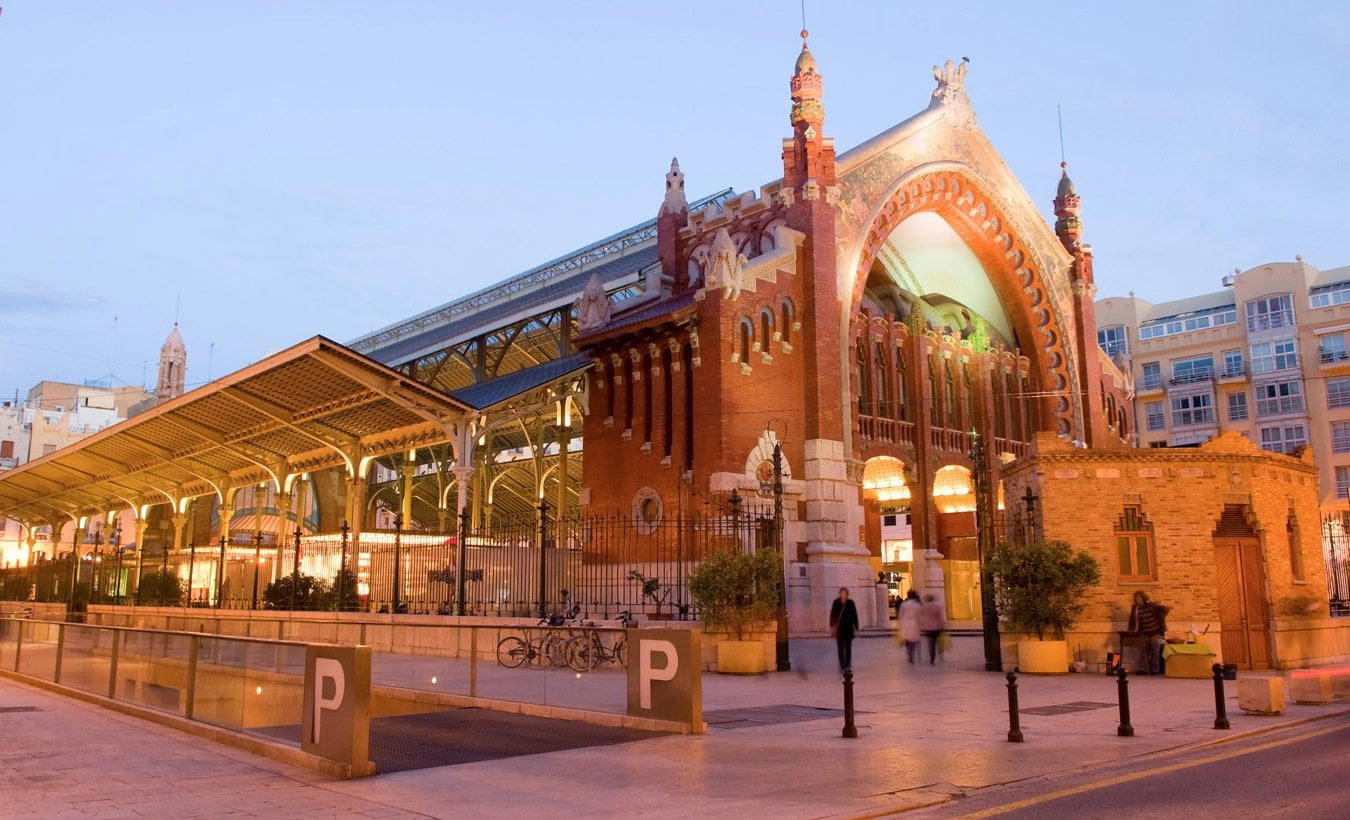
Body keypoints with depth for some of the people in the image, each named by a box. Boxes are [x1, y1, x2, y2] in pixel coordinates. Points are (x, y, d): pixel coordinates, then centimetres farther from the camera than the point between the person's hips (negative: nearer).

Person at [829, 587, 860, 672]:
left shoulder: (850, 603, -4)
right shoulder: (836, 603, -2)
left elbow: (854, 615, 0)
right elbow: (832, 614, 0)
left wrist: (856, 627, 0)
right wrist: (832, 626, -5)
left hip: (848, 628, -1)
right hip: (839, 629, 1)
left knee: (848, 648, -2)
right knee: (840, 648, 6)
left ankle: (848, 665, -1)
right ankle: (842, 666, 14)